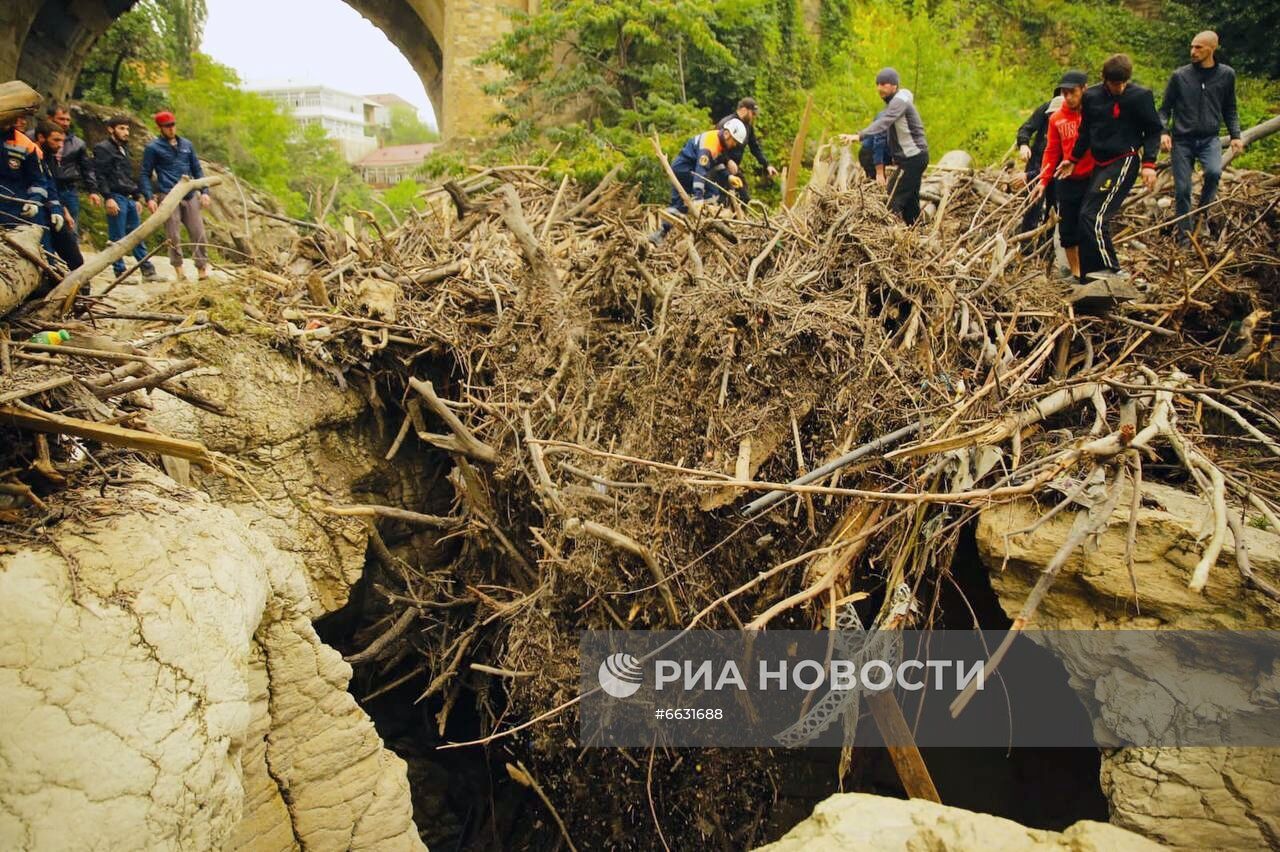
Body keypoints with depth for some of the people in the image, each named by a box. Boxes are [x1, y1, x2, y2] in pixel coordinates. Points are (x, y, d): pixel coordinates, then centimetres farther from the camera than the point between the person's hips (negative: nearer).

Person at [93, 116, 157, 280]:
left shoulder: (124, 149, 21)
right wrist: (108, 198, -19)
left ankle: (148, 270, 10)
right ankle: (120, 272, 1)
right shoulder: (103, 148, -5)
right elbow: (100, 176, -12)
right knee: (118, 238, -4)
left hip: (129, 198, 8)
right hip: (116, 198, -8)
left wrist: (137, 198, 20)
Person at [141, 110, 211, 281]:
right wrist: (149, 198, -8)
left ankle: (202, 269, 5)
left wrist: (204, 191, 8)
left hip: (190, 195, 4)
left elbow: (197, 170, 19)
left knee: (198, 233, -1)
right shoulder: (153, 148, 3)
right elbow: (145, 174, 3)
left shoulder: (187, 144, 15)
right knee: (174, 236, -3)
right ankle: (179, 271, 4)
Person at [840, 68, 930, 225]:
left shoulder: (900, 101, -17)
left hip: (913, 157, -10)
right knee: (910, 201, 15)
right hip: (912, 157, 10)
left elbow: (883, 123, -32)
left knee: (895, 198, -14)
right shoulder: (893, 101, 16)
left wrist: (859, 135, -44)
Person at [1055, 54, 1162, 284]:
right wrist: (1072, 159, 22)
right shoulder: (1091, 97, 4)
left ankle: (1111, 269, -12)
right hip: (1100, 164, 6)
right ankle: (1089, 281, 14)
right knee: (1087, 218, 7)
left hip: (1124, 162, -6)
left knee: (1093, 215, -20)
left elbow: (1153, 131, -2)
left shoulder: (1141, 96, -8)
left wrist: (1149, 164, -11)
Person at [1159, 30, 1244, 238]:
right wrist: (1163, 132, -10)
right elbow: (1165, 109, 6)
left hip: (1209, 139, 0)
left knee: (1214, 172, -28)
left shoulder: (1226, 75, 4)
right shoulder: (1180, 76, -1)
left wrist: (1235, 135, 3)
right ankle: (1186, 234, 14)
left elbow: (1230, 110, 13)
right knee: (1182, 190, -1)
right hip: (1182, 140, 0)